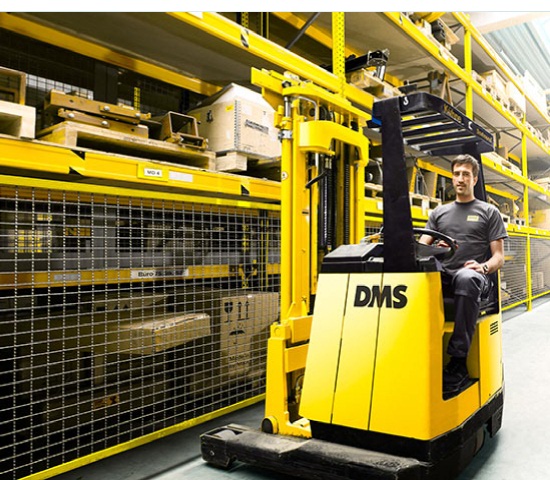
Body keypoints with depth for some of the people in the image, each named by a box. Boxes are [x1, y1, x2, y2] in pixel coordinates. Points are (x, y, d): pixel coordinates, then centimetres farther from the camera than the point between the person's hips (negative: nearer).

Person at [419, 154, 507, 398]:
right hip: (442, 274, 3)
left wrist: (483, 267, -13)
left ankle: (458, 362, -37)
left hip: (472, 274, -2)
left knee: (466, 278, -42)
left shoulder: (489, 212, 17)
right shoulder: (439, 212, 25)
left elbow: (499, 257, 10)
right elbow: (421, 246, 14)